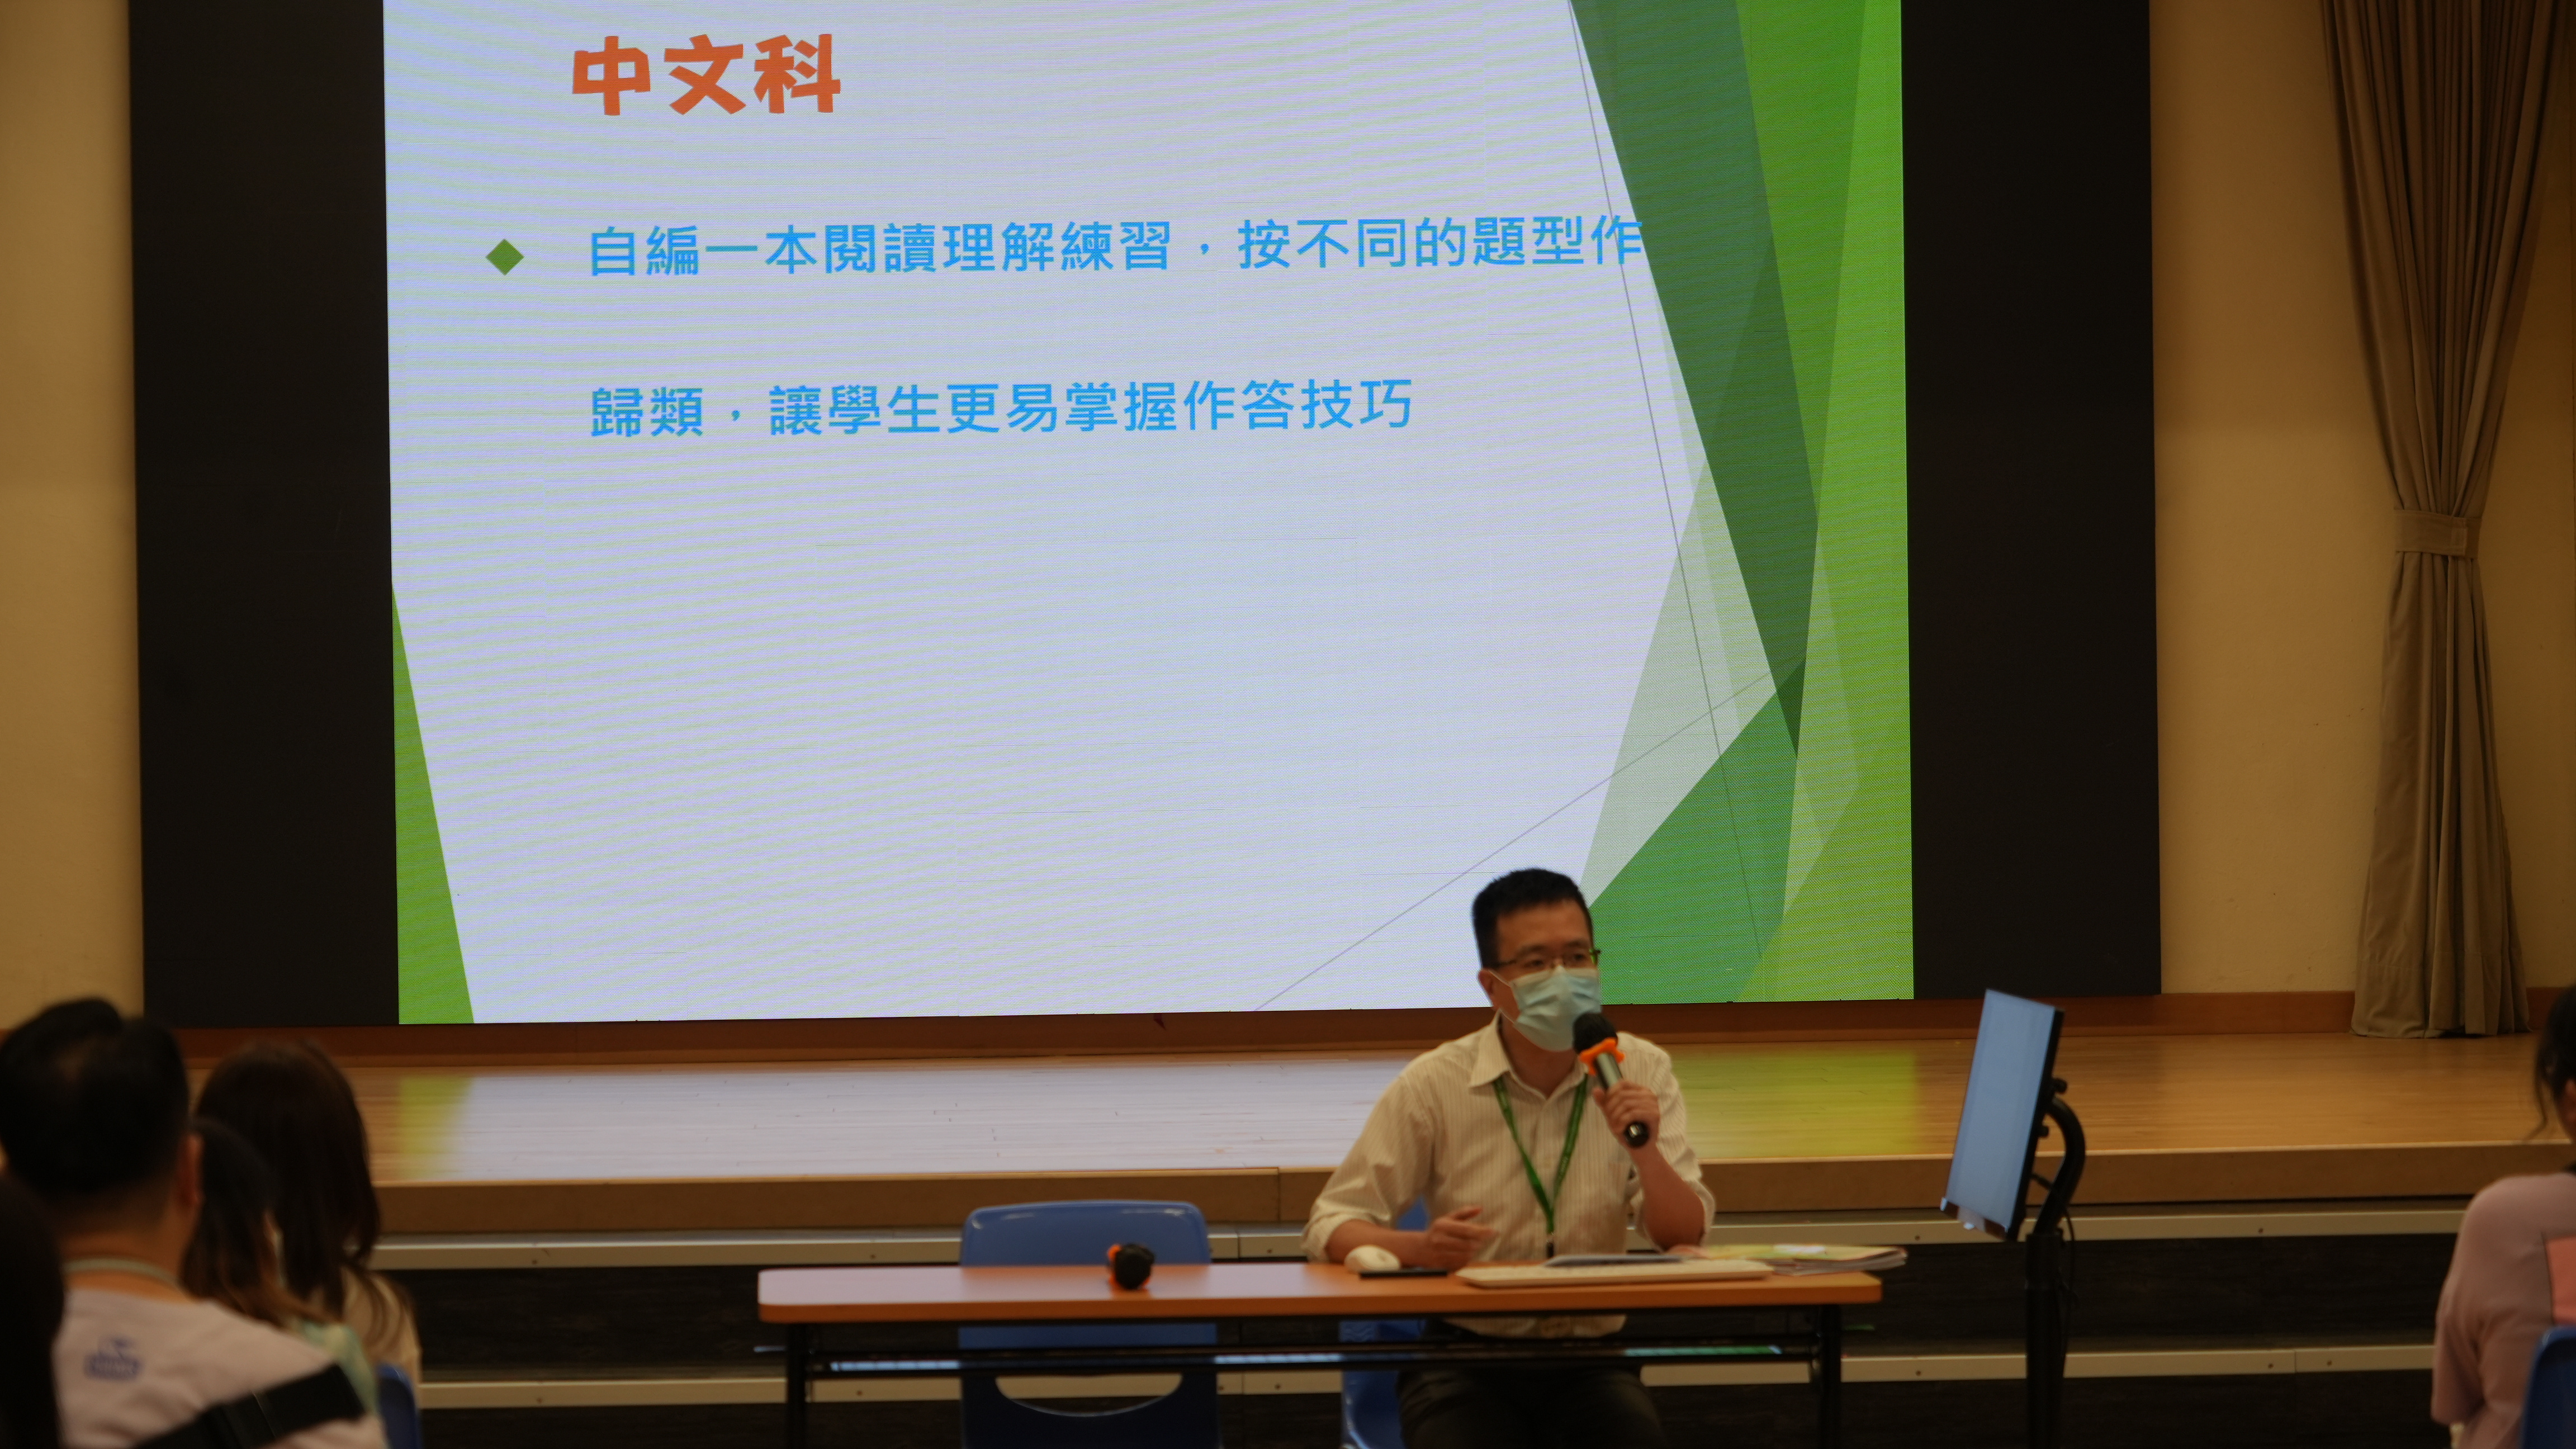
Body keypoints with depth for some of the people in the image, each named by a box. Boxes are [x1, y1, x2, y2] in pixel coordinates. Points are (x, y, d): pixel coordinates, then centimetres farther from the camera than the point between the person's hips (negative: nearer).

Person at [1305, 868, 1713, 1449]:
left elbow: (1686, 1239, 0)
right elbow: (1332, 1225, -2)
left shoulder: (1641, 1072, 2)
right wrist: (1421, 1249, -23)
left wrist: (1646, 1153, -20)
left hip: (1591, 1358, 2)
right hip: (1466, 1359, -1)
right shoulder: (1435, 1085, -3)